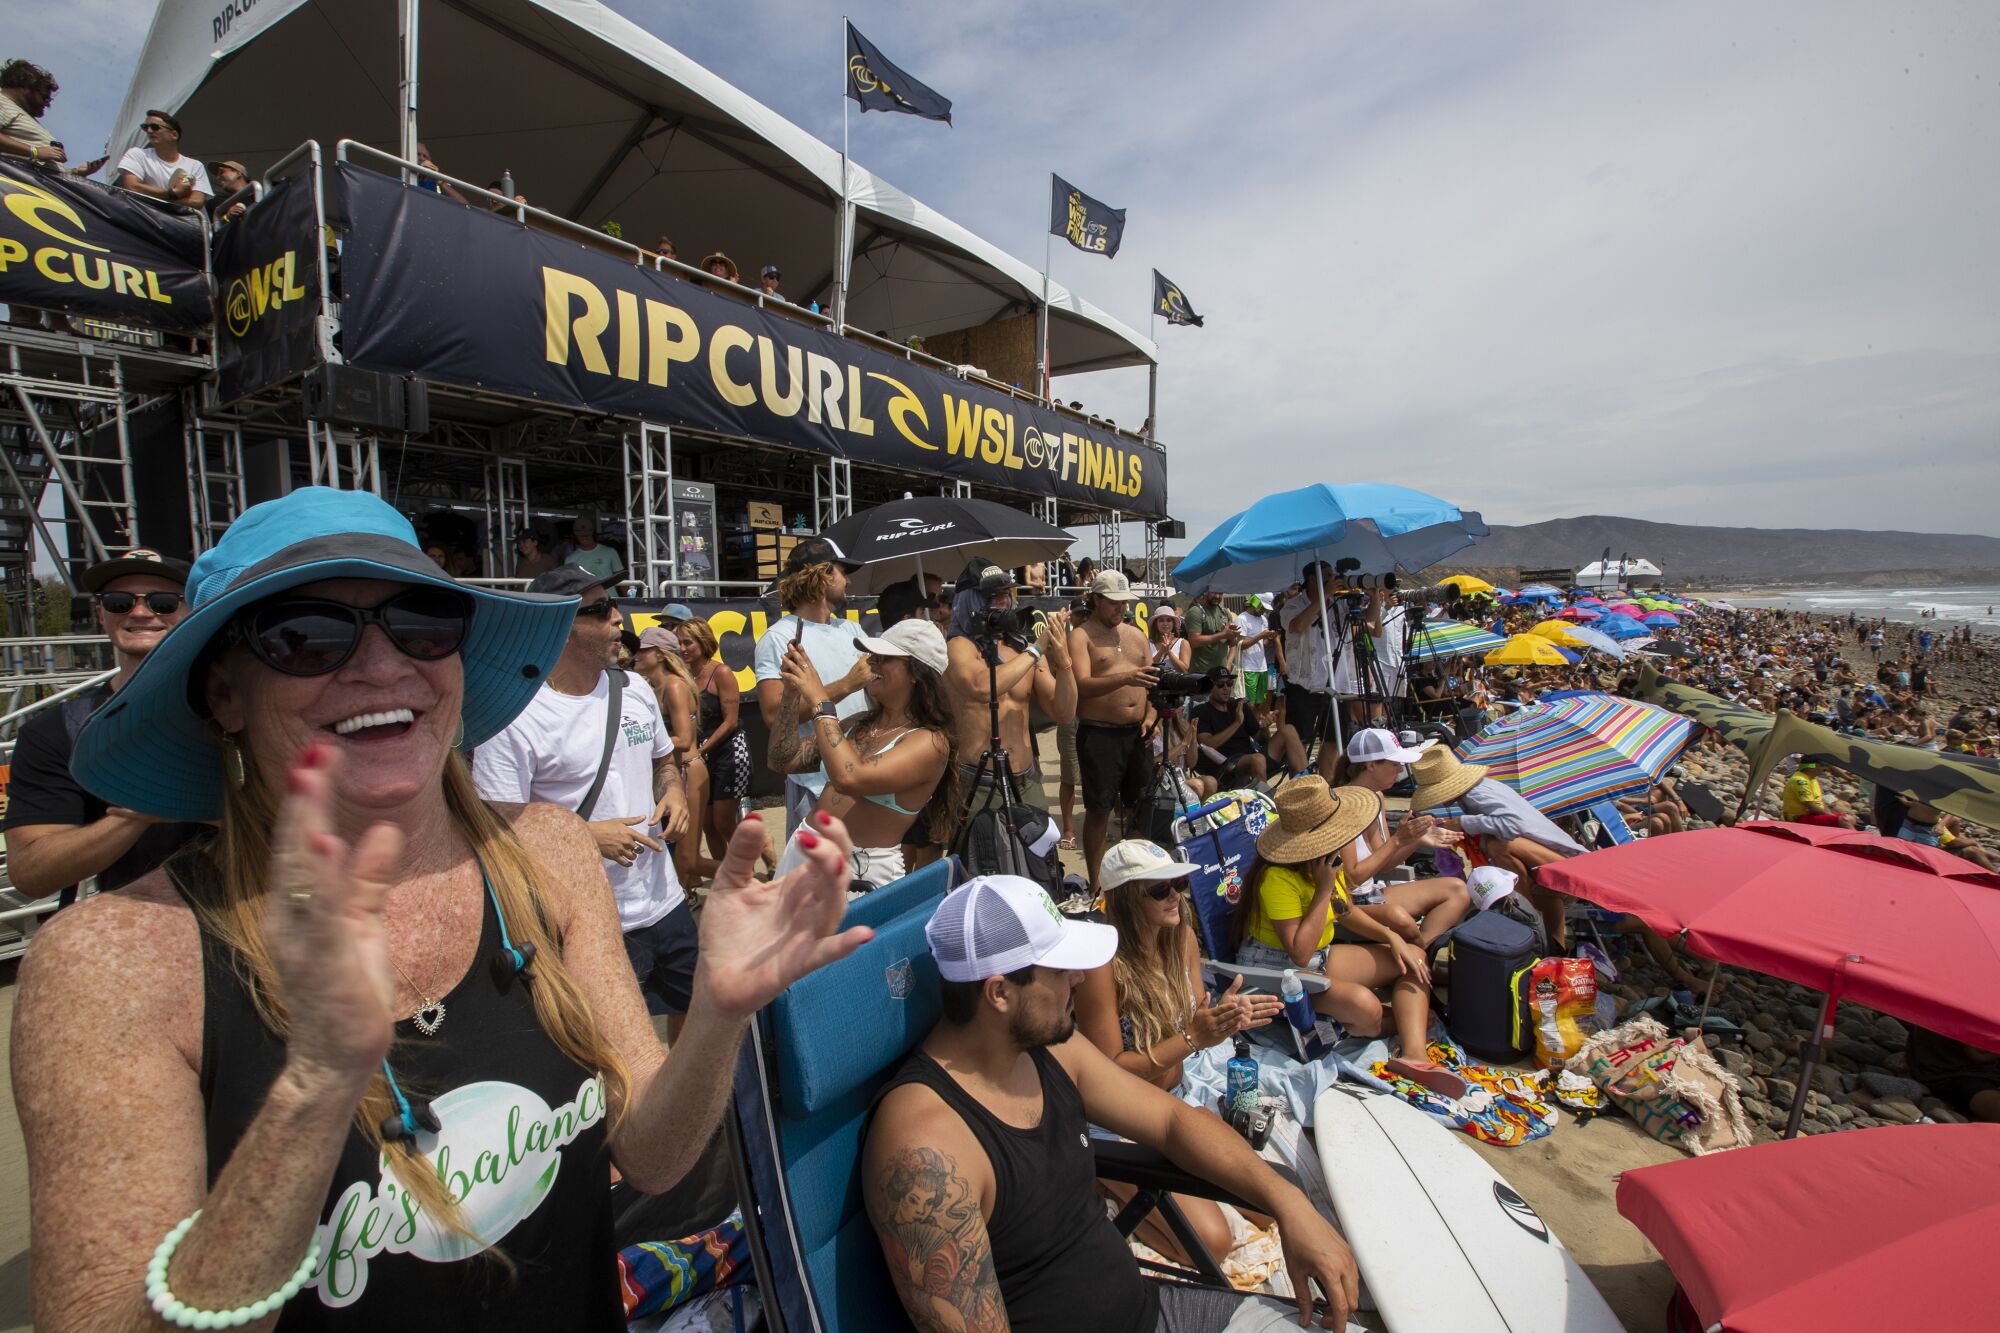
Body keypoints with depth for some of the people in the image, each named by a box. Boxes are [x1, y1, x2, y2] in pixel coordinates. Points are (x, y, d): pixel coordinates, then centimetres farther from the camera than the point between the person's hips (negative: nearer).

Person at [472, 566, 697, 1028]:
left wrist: (674, 792, -1)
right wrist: (588, 835, -22)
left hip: (666, 902, 6)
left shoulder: (635, 689, 5)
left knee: (698, 1018, 21)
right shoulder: (515, 718, -15)